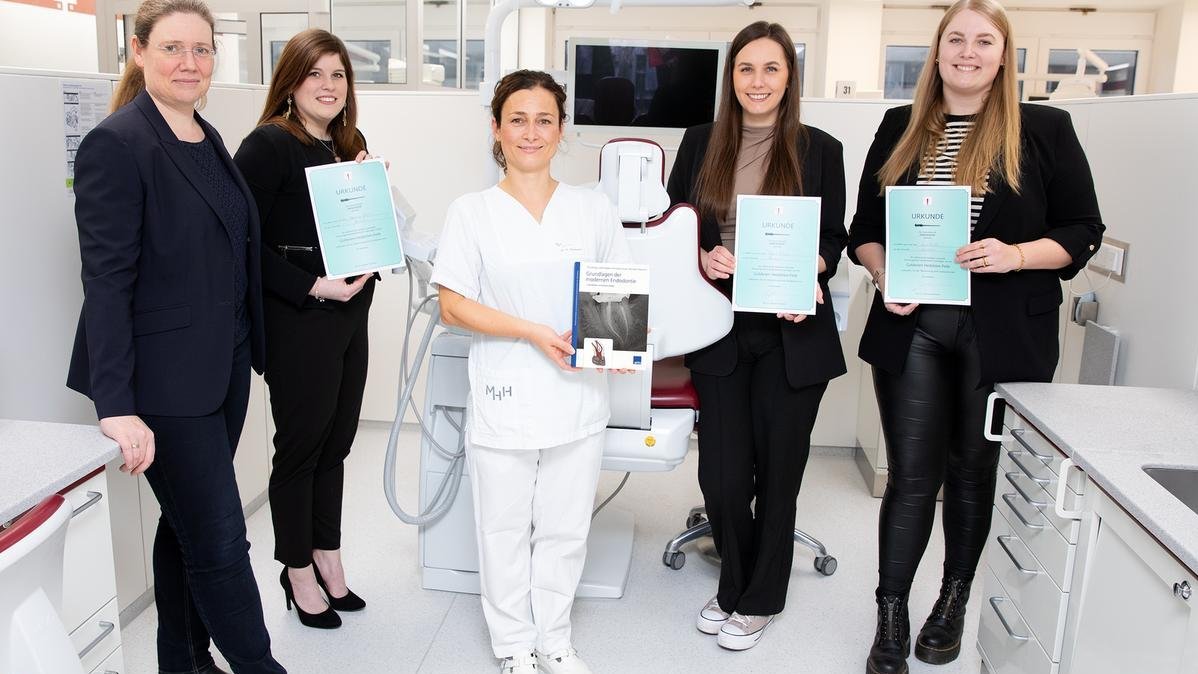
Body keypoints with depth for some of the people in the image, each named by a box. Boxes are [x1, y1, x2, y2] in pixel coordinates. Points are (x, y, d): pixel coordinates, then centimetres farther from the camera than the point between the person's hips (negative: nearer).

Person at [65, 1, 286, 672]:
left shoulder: (208, 138, 11)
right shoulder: (116, 144, -13)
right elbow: (107, 283, -18)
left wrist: (250, 348, 15)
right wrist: (117, 407, -23)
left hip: (223, 370, 8)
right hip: (165, 383, -8)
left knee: (187, 524, 19)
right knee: (220, 540, 0)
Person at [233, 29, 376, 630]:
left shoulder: (350, 144, 12)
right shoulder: (269, 145, -11)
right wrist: (315, 287, -20)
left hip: (351, 315, 7)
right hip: (298, 323, -7)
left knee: (336, 441, 15)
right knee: (301, 445, 5)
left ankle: (328, 559, 30)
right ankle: (299, 571, 23)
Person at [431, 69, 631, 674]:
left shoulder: (594, 208, 5)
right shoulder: (472, 212, -1)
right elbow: (453, 306, -6)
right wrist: (535, 333, -17)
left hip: (579, 396, 2)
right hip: (505, 401, -2)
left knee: (565, 529, 14)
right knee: (505, 529, 12)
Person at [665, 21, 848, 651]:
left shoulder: (820, 150, 2)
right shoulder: (700, 143, 6)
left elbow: (834, 240, 5)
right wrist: (702, 259, -12)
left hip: (791, 334, -1)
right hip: (720, 332, 1)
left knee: (777, 470, 8)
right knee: (722, 476, 3)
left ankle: (758, 600, 29)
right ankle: (735, 584, 31)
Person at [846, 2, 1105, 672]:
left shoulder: (1045, 129, 1)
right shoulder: (900, 129, 7)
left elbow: (1084, 231, 1)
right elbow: (866, 227, 10)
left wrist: (1016, 254, -17)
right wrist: (884, 276, -9)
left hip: (1004, 335, -1)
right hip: (912, 329, 1)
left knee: (974, 469, 12)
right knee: (912, 473, 3)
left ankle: (955, 602, 33)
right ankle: (891, 620, 15)